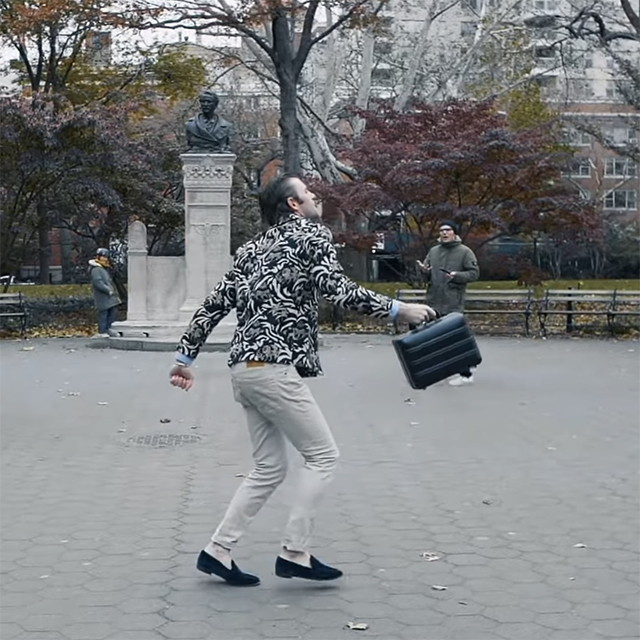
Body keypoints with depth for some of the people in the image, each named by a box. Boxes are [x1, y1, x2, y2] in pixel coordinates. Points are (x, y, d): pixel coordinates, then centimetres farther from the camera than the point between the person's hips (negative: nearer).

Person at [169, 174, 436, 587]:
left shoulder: (253, 249, 21)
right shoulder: (312, 234, 0)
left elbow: (215, 303, 17)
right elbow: (337, 288, -16)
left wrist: (185, 357, 19)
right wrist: (398, 310, -11)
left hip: (246, 369, 8)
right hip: (274, 367, -8)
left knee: (271, 468, 14)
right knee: (323, 455, 1)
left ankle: (218, 551, 13)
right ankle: (295, 554, 0)